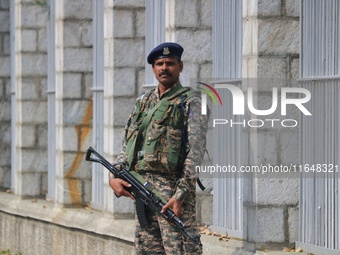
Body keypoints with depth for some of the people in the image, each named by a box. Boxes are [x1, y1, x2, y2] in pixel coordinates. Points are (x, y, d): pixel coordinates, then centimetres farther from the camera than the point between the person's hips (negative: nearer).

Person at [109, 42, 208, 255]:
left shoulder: (190, 102, -2)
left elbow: (196, 150, -11)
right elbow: (127, 147, 20)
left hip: (173, 189, -7)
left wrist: (181, 194, -20)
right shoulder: (143, 103, 19)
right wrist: (114, 177, 1)